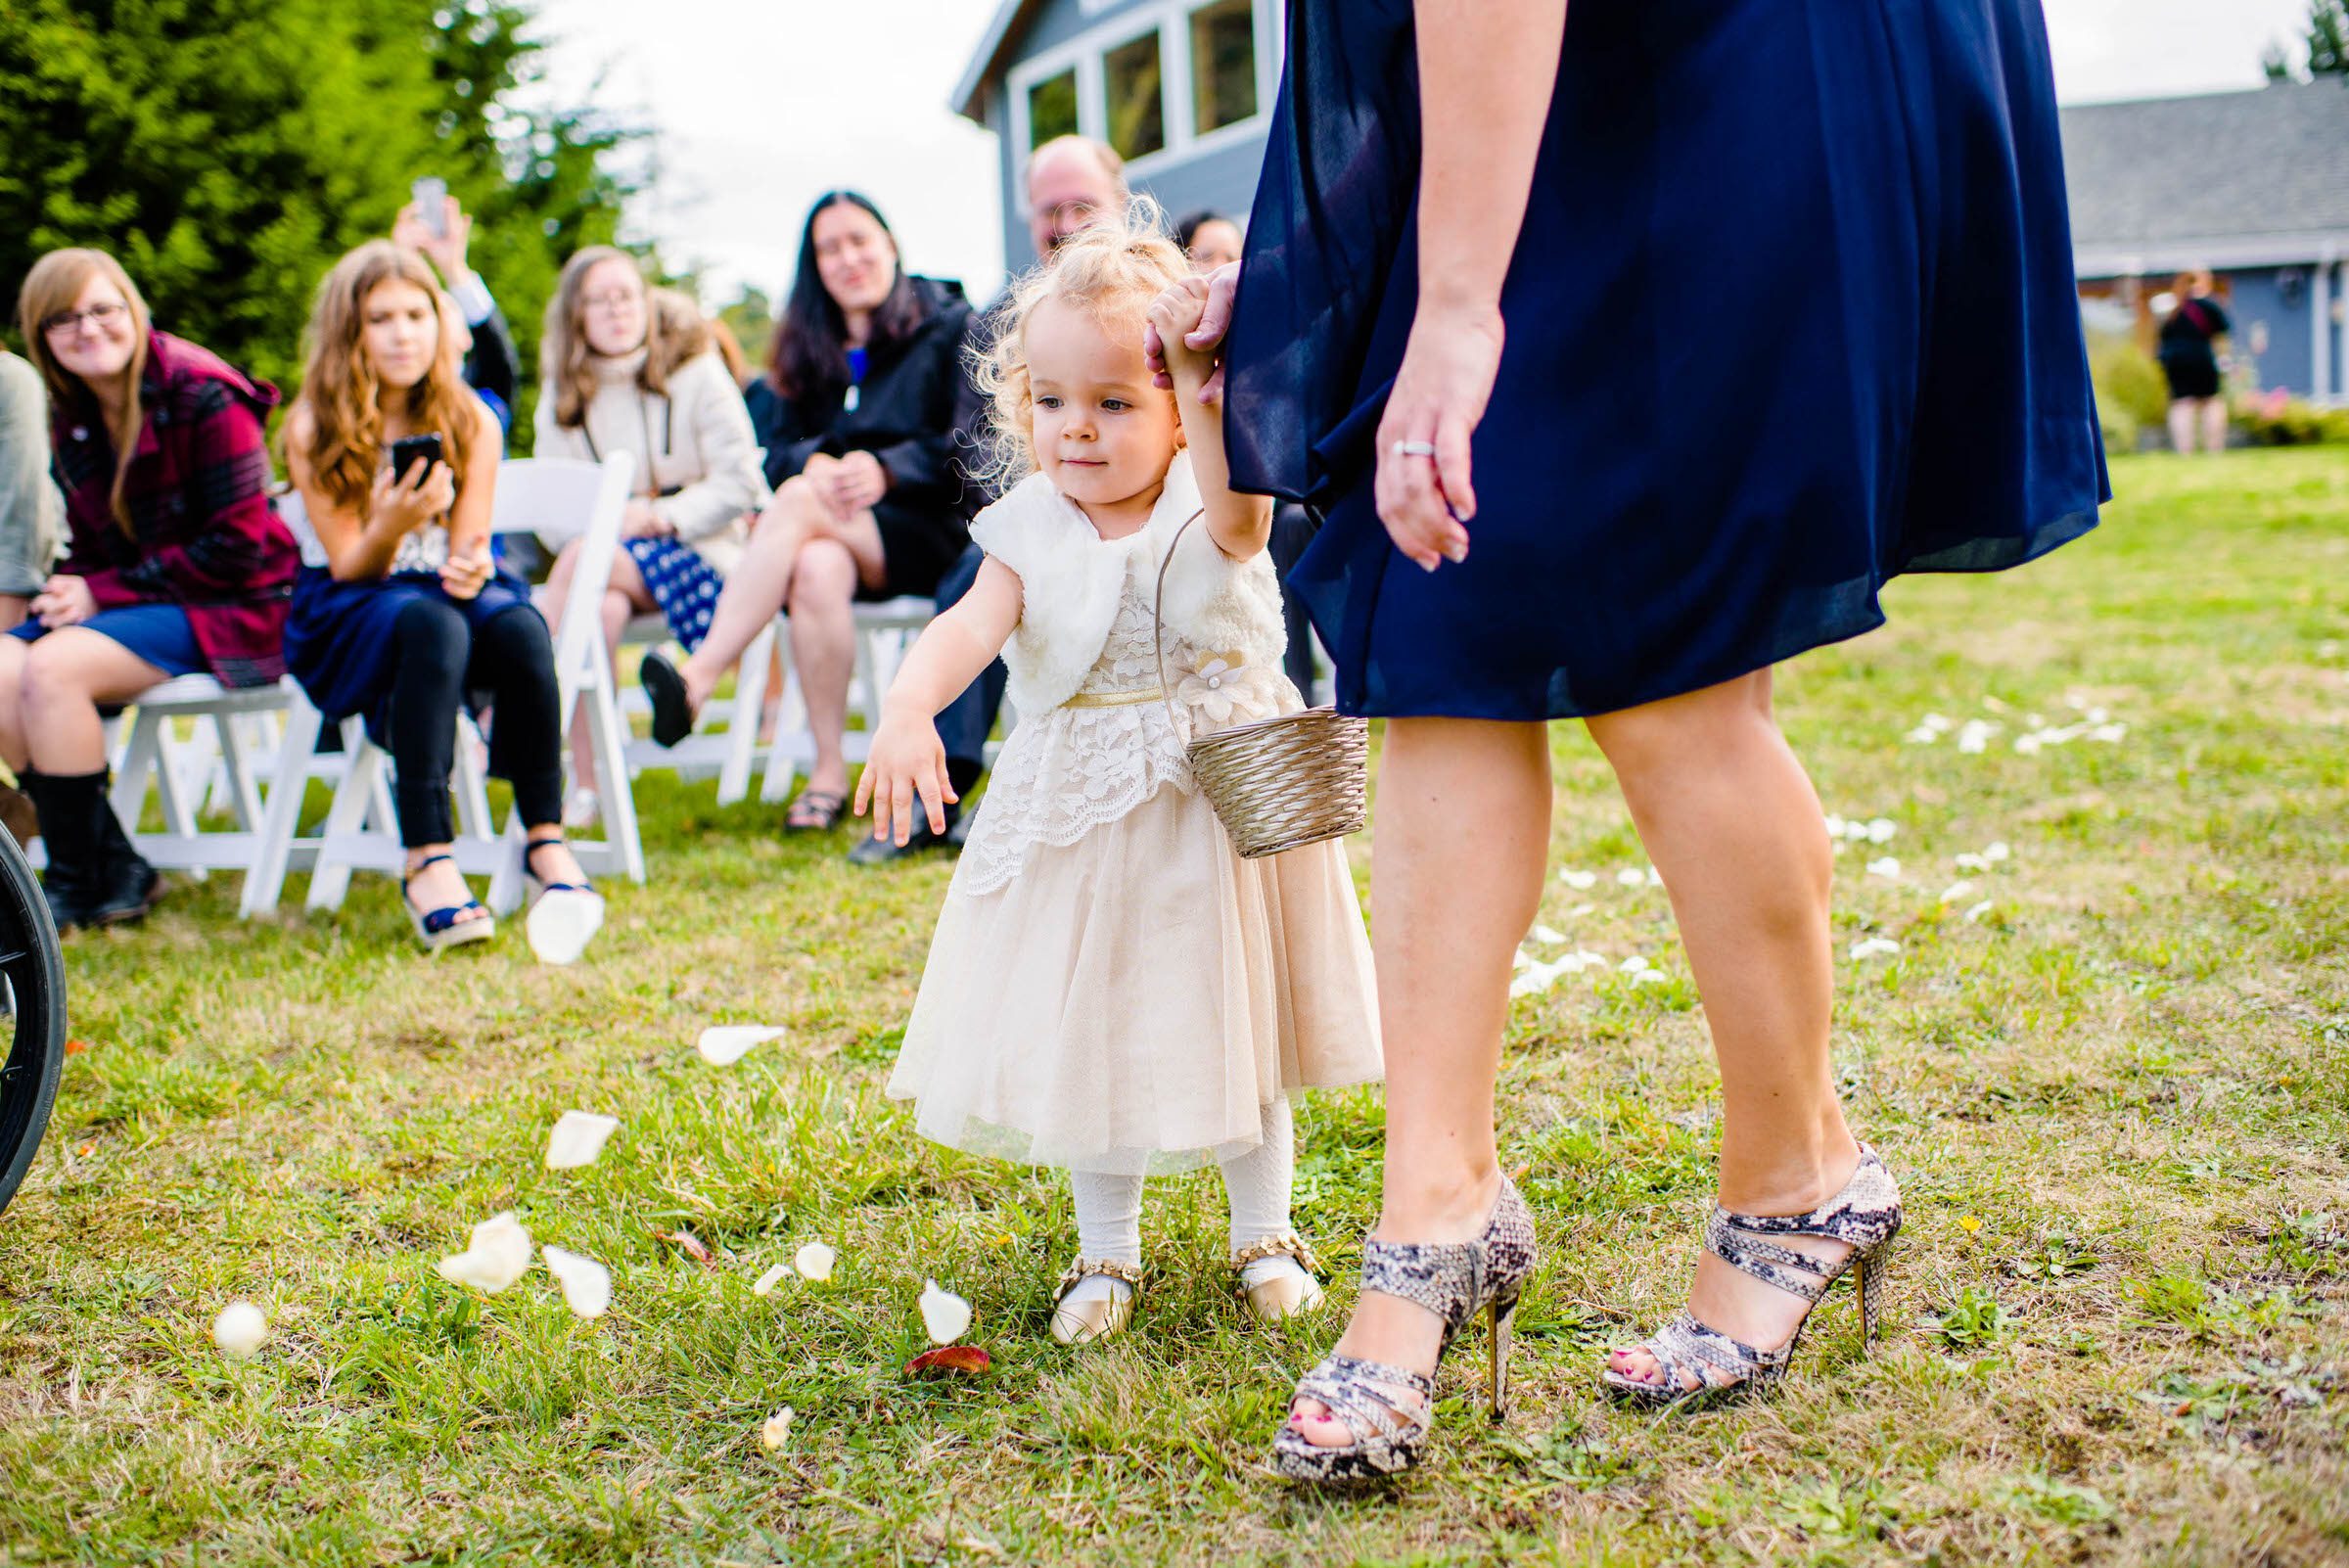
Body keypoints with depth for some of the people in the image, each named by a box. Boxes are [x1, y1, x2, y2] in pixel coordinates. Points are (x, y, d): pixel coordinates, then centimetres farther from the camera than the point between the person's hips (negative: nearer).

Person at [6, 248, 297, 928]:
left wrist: (104, 592, -16)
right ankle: (114, 869, -8)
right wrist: (65, 592, -8)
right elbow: (91, 550, 17)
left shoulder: (202, 398, -13)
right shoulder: (71, 420, 11)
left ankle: (79, 886, -13)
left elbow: (236, 545, -16)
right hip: (127, 605, 8)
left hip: (231, 614, -7)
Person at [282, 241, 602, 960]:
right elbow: (347, 566, -7)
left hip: (447, 593, 3)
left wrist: (471, 568, -24)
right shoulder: (314, 431, -4)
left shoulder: (472, 422, 3)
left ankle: (546, 841, -27)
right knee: (430, 624, -38)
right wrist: (396, 521, -29)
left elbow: (467, 550, 2)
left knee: (519, 627, -34)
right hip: (350, 618, -2)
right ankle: (427, 862, -43)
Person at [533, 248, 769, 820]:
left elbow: (739, 483, -6)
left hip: (701, 549, -3)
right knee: (603, 606, -35)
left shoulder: (695, 371, 0)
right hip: (607, 548, 3)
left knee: (580, 561, -32)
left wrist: (658, 516, -18)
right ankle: (587, 789, -37)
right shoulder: (562, 391, 9)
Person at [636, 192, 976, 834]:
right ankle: (829, 773, -33)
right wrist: (811, 462, -16)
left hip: (930, 530, -3)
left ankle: (698, 678, -43)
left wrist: (887, 469, -21)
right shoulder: (807, 346, 20)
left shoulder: (950, 326, 6)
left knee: (801, 503, -33)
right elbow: (777, 450, 9)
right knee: (817, 569, -35)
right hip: (838, 530, 3)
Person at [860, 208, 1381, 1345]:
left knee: (1238, 1026, 11)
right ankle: (1106, 1249, 26)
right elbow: (971, 625, -19)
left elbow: (1241, 518, -37)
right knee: (1087, 1035, 8)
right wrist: (907, 710, -40)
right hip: (1081, 816, 2)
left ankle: (1263, 1233, 29)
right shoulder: (1034, 531, -4)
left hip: (1219, 805, -2)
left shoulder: (1205, 507, -12)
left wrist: (1212, 405, -55)